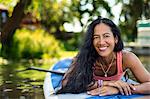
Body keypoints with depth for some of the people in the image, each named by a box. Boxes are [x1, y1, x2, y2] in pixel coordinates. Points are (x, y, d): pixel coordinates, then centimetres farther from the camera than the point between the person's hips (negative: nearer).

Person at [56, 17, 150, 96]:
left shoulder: (126, 57, -31)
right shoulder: (85, 57, -32)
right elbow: (66, 83, -43)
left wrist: (118, 89, -50)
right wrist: (102, 83, -49)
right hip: (90, 94, -2)